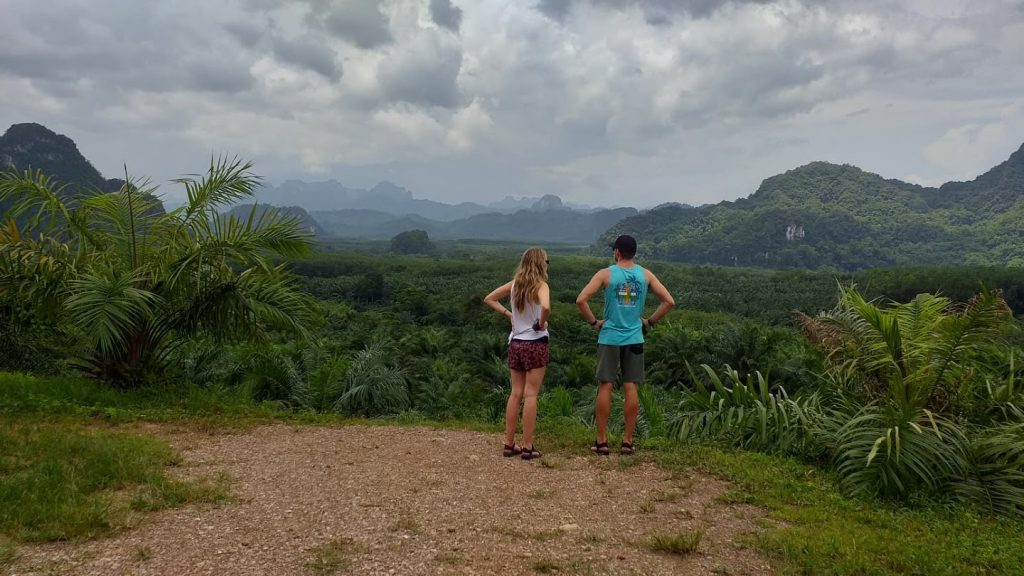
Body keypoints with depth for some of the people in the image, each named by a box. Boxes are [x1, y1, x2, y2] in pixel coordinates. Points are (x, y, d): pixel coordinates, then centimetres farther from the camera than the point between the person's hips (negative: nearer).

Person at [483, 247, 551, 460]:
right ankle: (527, 446, 2)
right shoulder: (540, 285, -12)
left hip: (515, 343, 6)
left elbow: (489, 299, 15)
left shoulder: (514, 284, 6)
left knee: (516, 393, 11)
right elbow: (545, 307, -33)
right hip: (535, 343, -6)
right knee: (530, 395, -1)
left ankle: (509, 444, 15)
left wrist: (508, 314, 10)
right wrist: (541, 323, -14)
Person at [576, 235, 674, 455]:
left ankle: (601, 441, 6)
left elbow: (581, 300, -14)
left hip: (609, 338, -2)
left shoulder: (606, 274, -5)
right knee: (631, 389, 5)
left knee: (605, 387, 3)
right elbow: (669, 301, 2)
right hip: (634, 338, 2)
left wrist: (593, 322, -3)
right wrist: (650, 321, 8)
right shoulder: (646, 275, 3)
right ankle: (628, 441, 9)